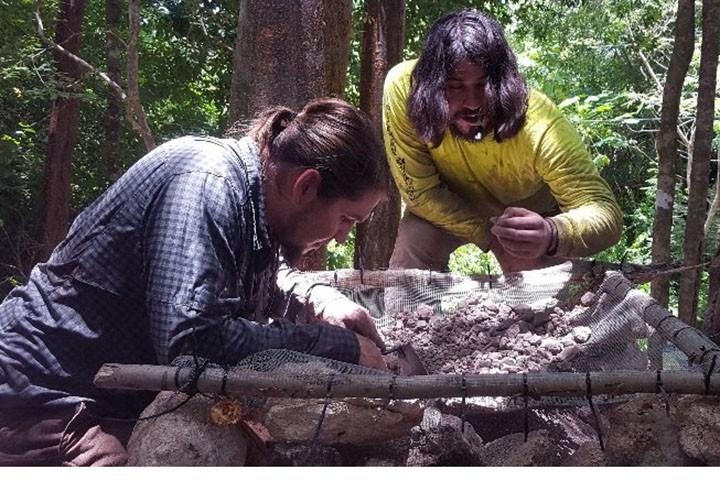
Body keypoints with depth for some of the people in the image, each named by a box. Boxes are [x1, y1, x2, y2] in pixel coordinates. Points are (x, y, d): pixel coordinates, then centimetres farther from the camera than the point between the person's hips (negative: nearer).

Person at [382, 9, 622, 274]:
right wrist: (492, 238, -31)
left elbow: (607, 214, -40)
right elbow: (421, 192, -25)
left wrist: (552, 235, -61)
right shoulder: (404, 88, -34)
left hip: (527, 212, 0)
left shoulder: (541, 126, -38)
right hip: (446, 210, 0)